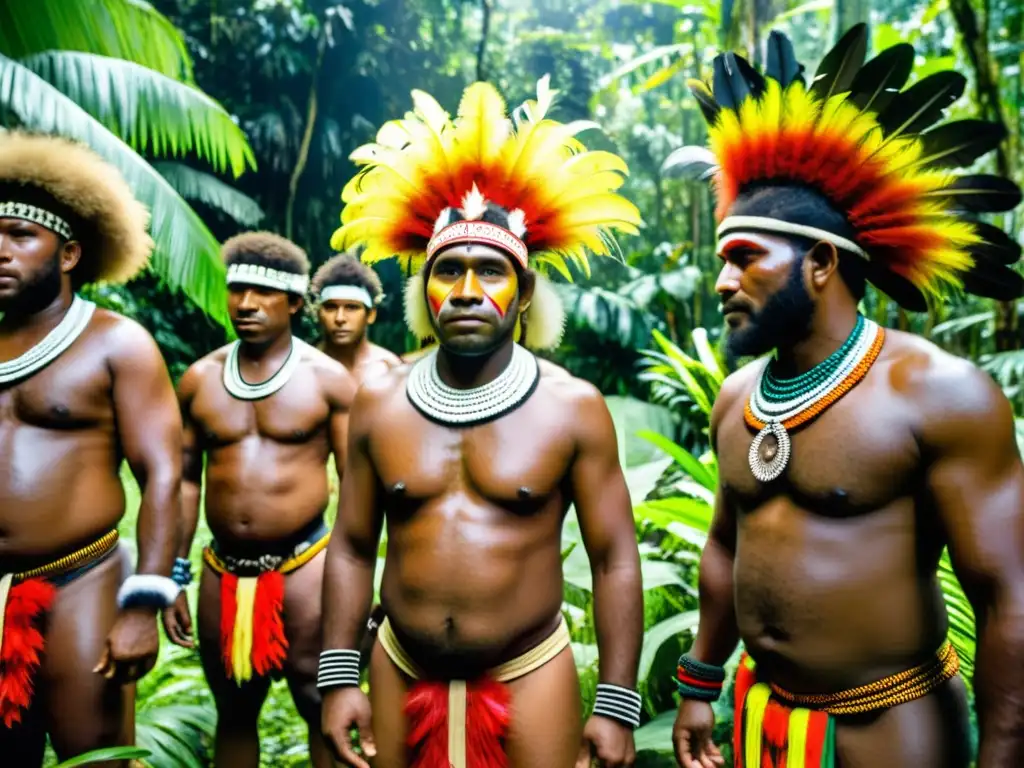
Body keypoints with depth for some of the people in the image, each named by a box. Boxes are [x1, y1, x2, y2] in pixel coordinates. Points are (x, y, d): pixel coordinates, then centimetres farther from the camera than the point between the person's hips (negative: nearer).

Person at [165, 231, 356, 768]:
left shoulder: (327, 378, -6)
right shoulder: (199, 378, 4)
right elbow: (185, 480, 9)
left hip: (303, 564, -3)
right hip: (222, 571, 4)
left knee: (320, 708, 6)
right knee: (232, 712, 18)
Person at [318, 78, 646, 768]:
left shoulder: (574, 406, -9)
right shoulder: (378, 402, -2)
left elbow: (615, 560, -6)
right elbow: (352, 548, 6)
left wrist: (618, 708, -7)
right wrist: (338, 678, 2)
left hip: (530, 682, -2)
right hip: (401, 679, 3)